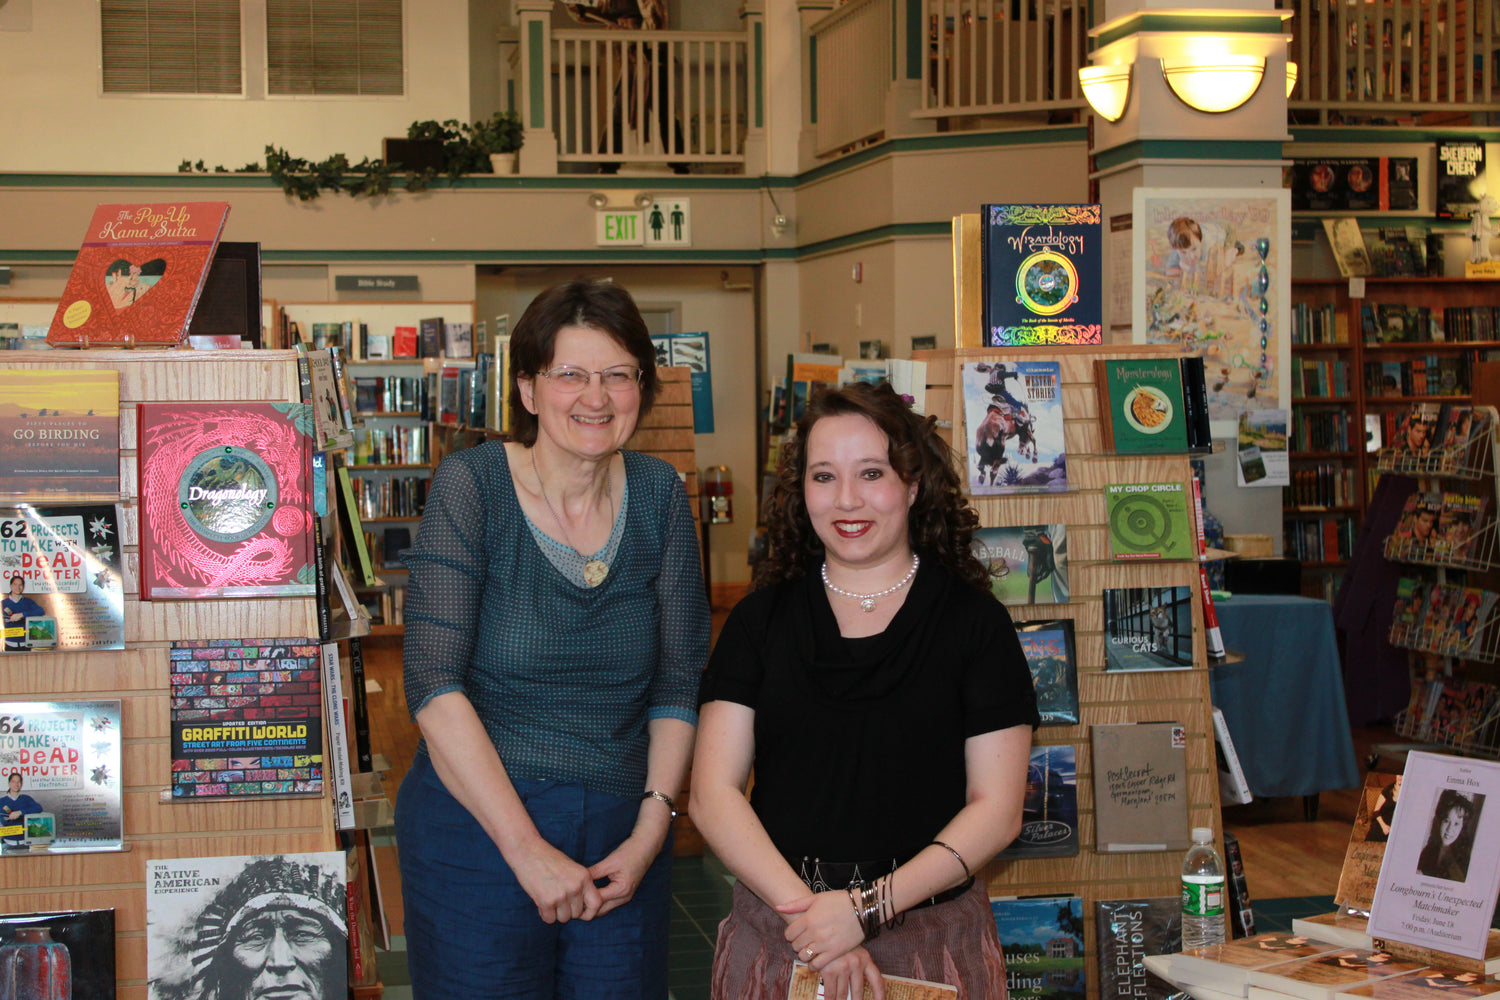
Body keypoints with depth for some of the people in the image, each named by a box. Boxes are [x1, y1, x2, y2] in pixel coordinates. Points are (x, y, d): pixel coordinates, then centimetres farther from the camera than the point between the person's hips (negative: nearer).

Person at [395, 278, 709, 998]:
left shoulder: (659, 495, 3)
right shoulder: (471, 485, -9)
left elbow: (678, 682, 6)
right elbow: (434, 684, -15)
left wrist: (651, 831, -5)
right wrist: (528, 850, -19)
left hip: (622, 838, 3)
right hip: (479, 827, -3)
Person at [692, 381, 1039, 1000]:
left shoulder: (975, 622, 0)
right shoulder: (761, 619, 5)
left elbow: (997, 808, -5)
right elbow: (713, 795, -1)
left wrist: (870, 908, -16)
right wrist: (803, 906, -15)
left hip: (933, 935, -1)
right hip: (776, 935, 1)